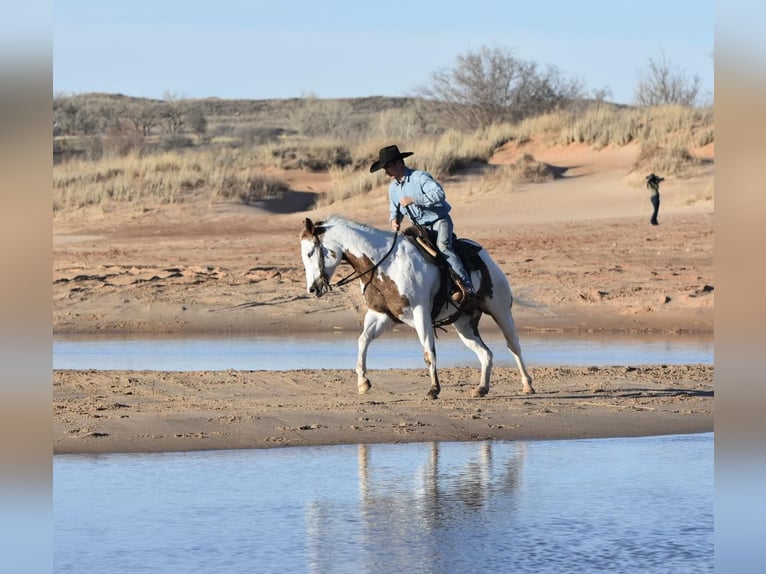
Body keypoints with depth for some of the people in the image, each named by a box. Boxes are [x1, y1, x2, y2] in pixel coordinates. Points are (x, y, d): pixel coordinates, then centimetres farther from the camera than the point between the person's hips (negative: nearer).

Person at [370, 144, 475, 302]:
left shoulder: (420, 177, -15)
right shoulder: (393, 188, 9)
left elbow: (439, 193, -29)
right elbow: (395, 210, 22)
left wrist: (413, 200, -31)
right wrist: (394, 220, -3)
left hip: (439, 220, -8)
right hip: (421, 227, 8)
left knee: (442, 246, -31)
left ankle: (467, 288, -38)